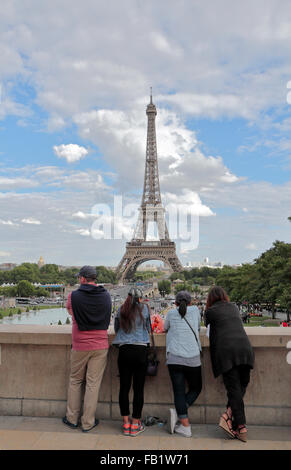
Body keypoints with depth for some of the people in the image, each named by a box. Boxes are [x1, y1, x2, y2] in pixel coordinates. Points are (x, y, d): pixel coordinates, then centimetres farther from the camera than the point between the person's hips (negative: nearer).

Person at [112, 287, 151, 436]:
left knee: (124, 387, 10)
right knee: (138, 388, 6)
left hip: (124, 350, 2)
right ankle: (135, 424, 13)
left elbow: (116, 329, 13)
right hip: (140, 350, -2)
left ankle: (126, 423, 17)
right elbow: (148, 328, 11)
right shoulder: (144, 308, 1)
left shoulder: (121, 310, 5)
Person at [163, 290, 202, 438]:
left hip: (174, 358, 0)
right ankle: (178, 412, -2)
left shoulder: (171, 313, 8)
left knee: (179, 391, 4)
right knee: (196, 388, 17)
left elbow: (165, 328, 25)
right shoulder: (195, 310, 9)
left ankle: (185, 425, -4)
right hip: (193, 358, 0)